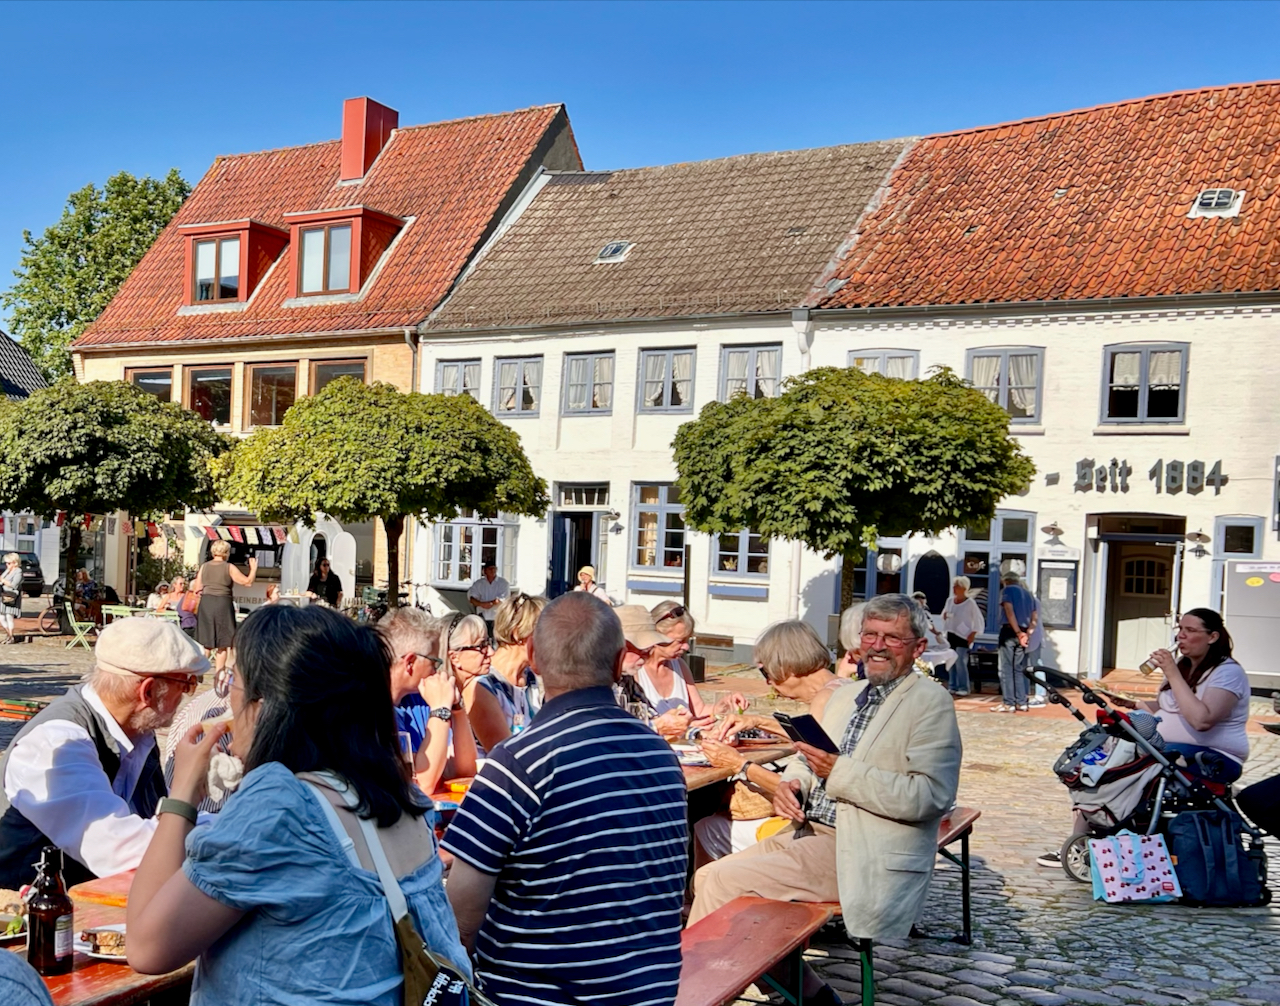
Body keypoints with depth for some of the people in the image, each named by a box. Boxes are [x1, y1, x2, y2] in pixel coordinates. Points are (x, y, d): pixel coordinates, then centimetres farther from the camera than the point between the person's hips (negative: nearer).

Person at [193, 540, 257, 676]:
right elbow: (248, 582, -4)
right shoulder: (229, 568, -4)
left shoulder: (204, 567, 7)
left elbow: (196, 589, 8)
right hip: (223, 604, -3)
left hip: (205, 604, 4)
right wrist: (253, 568, 11)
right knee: (222, 643, 5)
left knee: (204, 642, 12)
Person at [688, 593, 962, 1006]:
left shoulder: (931, 704, -8)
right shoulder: (844, 696, 17)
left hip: (857, 855, -9)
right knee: (707, 877, -1)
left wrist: (840, 771, -22)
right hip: (807, 833, 9)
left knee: (722, 880, -16)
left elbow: (930, 797, -19)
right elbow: (808, 759, 23)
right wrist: (791, 784, -2)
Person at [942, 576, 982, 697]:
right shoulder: (950, 600, 8)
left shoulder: (970, 603, -8)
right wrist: (944, 615, -3)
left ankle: (963, 688, -6)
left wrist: (973, 634, -12)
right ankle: (952, 687, 11)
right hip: (951, 634, 6)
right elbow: (944, 615, 20)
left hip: (963, 636, -6)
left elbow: (978, 620, -6)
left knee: (960, 662, -11)